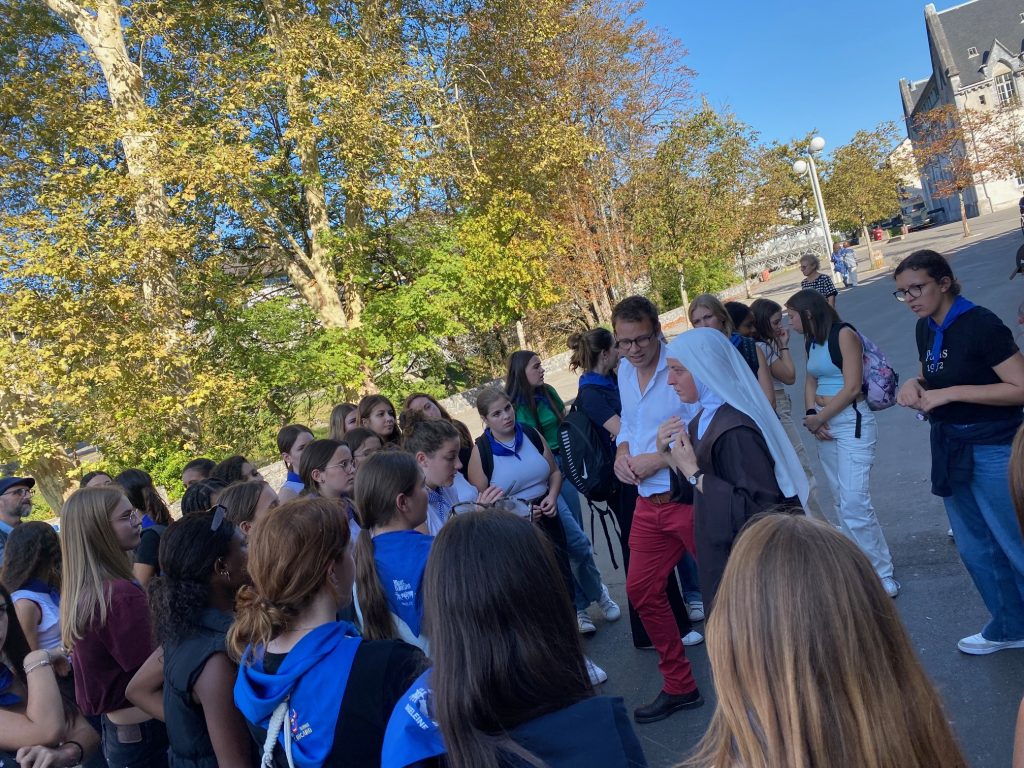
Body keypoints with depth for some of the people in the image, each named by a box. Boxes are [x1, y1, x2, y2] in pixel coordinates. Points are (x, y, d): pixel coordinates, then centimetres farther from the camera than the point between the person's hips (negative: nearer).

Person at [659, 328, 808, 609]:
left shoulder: (735, 430, -24)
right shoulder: (703, 417, 4)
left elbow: (757, 508, -26)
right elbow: (691, 493, 11)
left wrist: (694, 473, -25)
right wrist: (667, 450, -4)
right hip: (721, 557, 9)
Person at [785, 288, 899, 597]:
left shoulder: (844, 334, -10)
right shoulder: (812, 342, 13)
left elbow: (852, 387, -16)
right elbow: (811, 381, 11)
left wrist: (818, 418, -10)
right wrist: (813, 417, -7)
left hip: (852, 423, -8)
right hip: (825, 425, 8)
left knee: (855, 505, -12)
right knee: (843, 503, 11)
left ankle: (884, 574, 1)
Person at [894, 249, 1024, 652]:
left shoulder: (980, 324, -18)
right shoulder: (925, 328, 5)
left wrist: (950, 393, -24)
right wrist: (915, 384, -2)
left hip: (992, 450, -8)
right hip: (950, 448, 8)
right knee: (975, 549, 18)